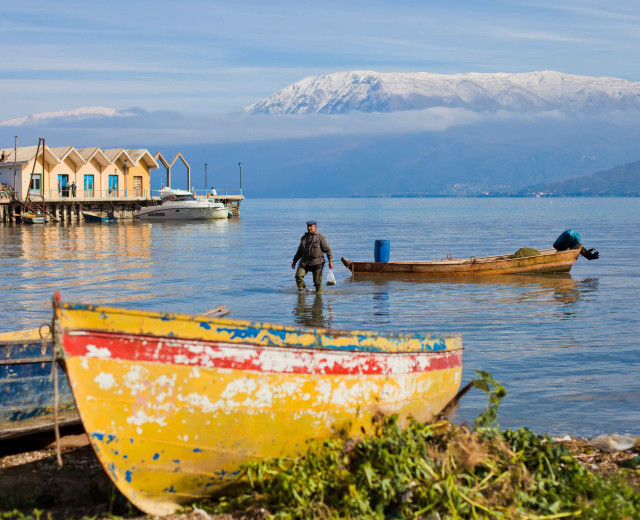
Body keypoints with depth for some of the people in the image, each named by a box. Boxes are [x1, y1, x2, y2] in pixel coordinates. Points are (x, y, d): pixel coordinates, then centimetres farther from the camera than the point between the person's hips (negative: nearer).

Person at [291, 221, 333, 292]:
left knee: (317, 281, -3)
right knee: (298, 276, -13)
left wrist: (330, 261, -11)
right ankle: (301, 290, 2)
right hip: (305, 261, 4)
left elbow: (328, 250, -3)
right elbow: (300, 251, 24)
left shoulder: (321, 237, 0)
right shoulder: (304, 237, 15)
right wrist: (294, 261, 22)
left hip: (317, 263, -4)